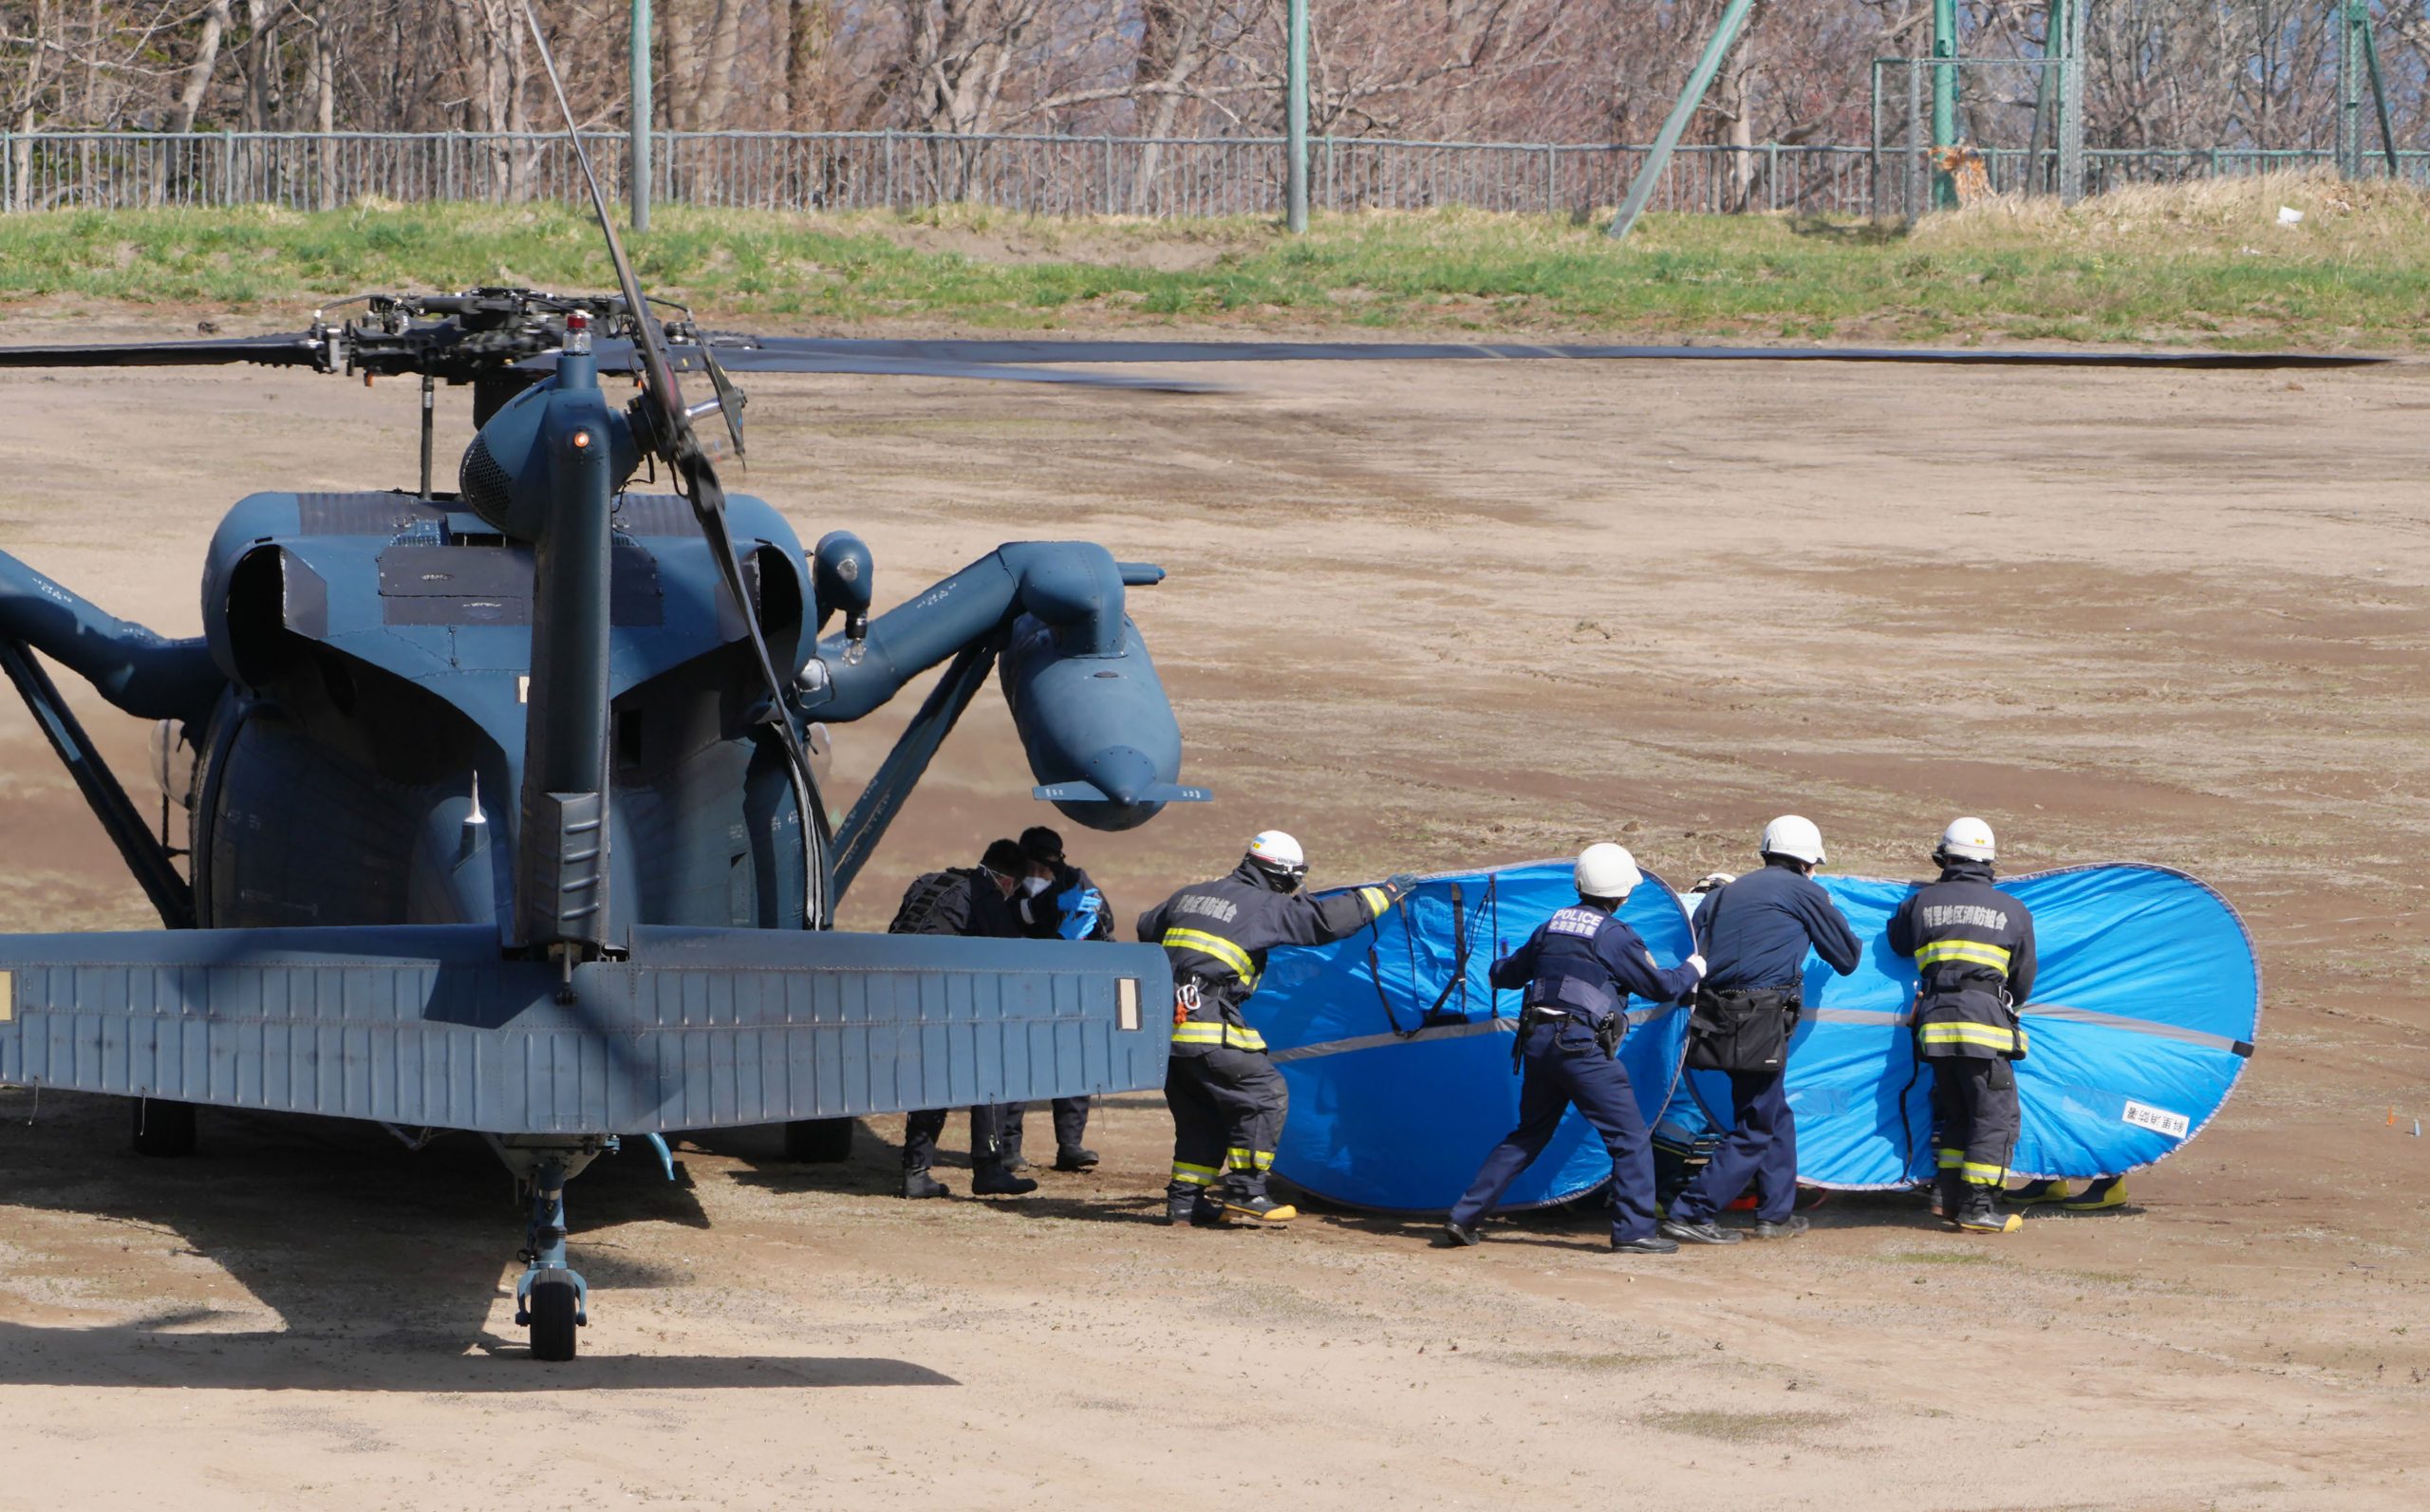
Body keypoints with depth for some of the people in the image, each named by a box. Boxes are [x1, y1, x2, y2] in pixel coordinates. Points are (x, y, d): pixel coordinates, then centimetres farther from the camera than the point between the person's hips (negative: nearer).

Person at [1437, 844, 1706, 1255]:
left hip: (1537, 1043, 7)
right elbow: (1661, 986, 2)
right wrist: (1693, 969, 22)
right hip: (1581, 1048, -7)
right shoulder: (1614, 936, -5)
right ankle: (1634, 1230, -5)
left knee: (1528, 1136, 18)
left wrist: (1501, 966, 49)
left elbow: (1505, 974, 24)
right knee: (1629, 1137, 0)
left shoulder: (1551, 927, 13)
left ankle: (1464, 1217, 15)